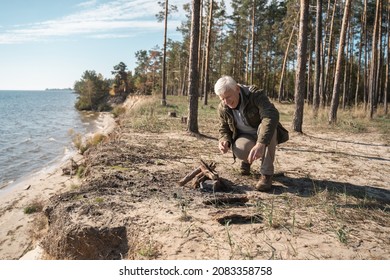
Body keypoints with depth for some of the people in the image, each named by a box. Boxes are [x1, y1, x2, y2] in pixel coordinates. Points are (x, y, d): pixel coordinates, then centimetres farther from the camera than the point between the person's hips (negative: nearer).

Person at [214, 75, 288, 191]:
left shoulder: (255, 95, -26)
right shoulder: (222, 108, -12)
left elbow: (271, 115, -42)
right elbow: (224, 129, 1)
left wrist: (260, 144, -56)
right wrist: (224, 141, -25)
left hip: (265, 138, -2)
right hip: (246, 138, 2)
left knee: (268, 126, -38)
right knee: (239, 150, -34)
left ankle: (266, 174, -28)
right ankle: (247, 160, 8)